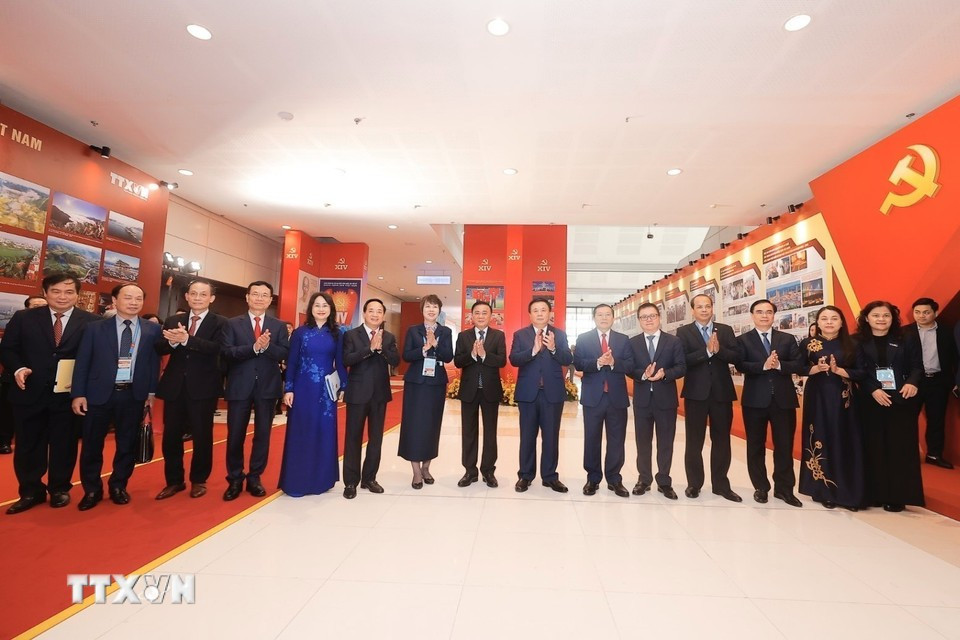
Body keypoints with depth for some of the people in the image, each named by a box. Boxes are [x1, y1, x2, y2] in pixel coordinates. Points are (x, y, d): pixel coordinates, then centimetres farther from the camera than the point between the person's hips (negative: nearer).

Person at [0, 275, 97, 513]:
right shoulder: (23, 317, 4)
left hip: (70, 395, -2)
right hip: (30, 393, 2)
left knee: (64, 445, 10)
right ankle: (31, 491, 28)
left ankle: (59, 489, 27)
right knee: (28, 446, 12)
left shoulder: (91, 322, -3)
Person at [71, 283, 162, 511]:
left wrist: (151, 392, 0)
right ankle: (92, 490, 26)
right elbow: (82, 363, 2)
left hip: (134, 394, 0)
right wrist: (78, 394, -3)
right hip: (99, 393, 0)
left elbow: (155, 362, 4)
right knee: (92, 444, 9)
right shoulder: (95, 328, 2)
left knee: (127, 444, 9)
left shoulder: (152, 330, 3)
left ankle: (118, 486, 27)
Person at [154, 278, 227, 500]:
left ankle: (199, 480, 24)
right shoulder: (173, 321, 10)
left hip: (203, 388, -4)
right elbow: (159, 349, -1)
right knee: (171, 436, 11)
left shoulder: (220, 323, -3)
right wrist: (171, 341, -23)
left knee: (202, 436, 6)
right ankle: (174, 481, 28)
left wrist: (186, 339, -33)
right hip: (175, 386, 4)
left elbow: (216, 349, -20)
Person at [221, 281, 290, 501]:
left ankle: (254, 477, 23)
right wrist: (254, 347, -23)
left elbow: (285, 354, -5)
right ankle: (235, 479, 22)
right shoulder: (233, 324, 3)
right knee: (235, 435, 7)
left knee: (262, 434, 8)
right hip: (240, 386, -1)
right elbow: (227, 352, -10)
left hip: (267, 387, 1)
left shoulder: (279, 326, 5)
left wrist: (267, 346, -23)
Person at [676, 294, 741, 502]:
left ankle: (721, 484, 23)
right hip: (696, 392, -2)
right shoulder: (683, 332, 0)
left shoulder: (726, 330, 8)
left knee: (721, 440, 10)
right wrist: (706, 351, -22)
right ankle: (694, 483, 19)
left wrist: (718, 349, -20)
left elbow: (736, 357, -3)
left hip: (722, 391, 2)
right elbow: (683, 360, -12)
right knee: (694, 440, 7)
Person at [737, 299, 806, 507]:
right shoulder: (743, 340, 2)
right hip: (755, 400, -1)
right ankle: (760, 488, 22)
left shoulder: (788, 339, 9)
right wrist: (764, 366, -25)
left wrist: (779, 365, -18)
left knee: (784, 446, 7)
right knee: (756, 446, 8)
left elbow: (799, 365, -2)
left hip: (783, 399, 2)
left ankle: (784, 489, 22)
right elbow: (741, 366, -12)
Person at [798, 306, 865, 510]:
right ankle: (823, 491, 11)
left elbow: (860, 372, 1)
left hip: (843, 398, 1)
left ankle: (848, 492, 13)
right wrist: (817, 368, -17)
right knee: (820, 440, 1)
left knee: (845, 443, 2)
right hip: (817, 397, -1)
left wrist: (837, 370, -14)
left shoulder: (850, 345, 5)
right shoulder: (807, 344, 2)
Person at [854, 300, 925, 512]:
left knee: (900, 448, 2)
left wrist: (912, 383, -17)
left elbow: (917, 366, 3)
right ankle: (876, 494, 12)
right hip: (870, 402, -1)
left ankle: (897, 496, 11)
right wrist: (873, 390, -16)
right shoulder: (858, 342, 3)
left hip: (901, 401, 1)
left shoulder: (907, 340, 8)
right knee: (874, 448, 4)